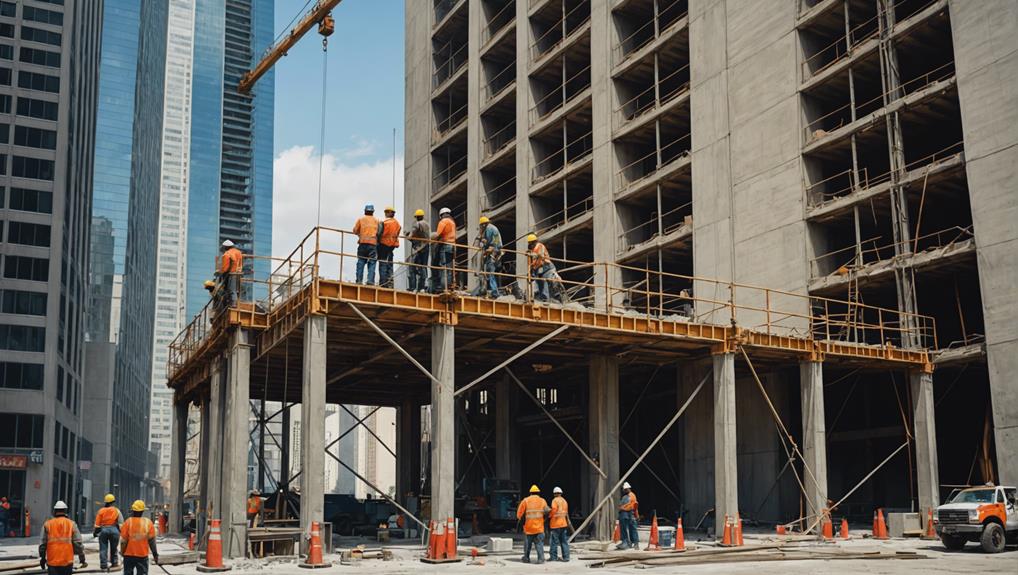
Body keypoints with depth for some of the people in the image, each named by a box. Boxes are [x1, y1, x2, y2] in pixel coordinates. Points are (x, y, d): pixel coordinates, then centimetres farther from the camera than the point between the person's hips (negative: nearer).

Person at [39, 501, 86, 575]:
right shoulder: (72, 524, 0)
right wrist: (82, 560, 4)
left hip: (52, 562, 0)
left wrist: (42, 558, 16)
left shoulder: (48, 524, 2)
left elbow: (42, 544, 4)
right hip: (67, 561, 0)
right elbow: (78, 544, -2)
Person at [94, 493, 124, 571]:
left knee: (103, 549, 4)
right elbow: (121, 523, -1)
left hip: (103, 530, 0)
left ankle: (104, 565, 1)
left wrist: (95, 532, 11)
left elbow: (97, 524, 3)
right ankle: (114, 563, 14)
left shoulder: (101, 511, 3)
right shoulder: (117, 511, 2)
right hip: (114, 530, 0)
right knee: (113, 548, 12)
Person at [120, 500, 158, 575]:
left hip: (129, 554, 0)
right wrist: (155, 554, 3)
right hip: (143, 555, 0)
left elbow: (123, 540, -9)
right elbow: (152, 540, -4)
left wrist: (122, 552, 6)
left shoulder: (128, 522, -10)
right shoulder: (148, 522, -6)